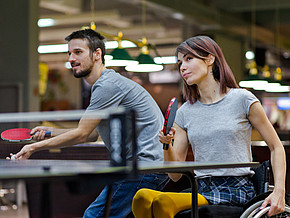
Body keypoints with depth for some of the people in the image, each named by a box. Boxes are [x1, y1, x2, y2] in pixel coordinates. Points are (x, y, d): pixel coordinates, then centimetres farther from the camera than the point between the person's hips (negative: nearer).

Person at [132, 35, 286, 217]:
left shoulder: (242, 100, 3)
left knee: (163, 201, -31)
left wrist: (279, 191, -6)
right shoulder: (185, 112, 14)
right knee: (143, 197, -29)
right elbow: (175, 175, 13)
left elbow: (276, 147, 7)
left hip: (237, 192, -4)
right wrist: (167, 145, -7)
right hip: (202, 189, 4)